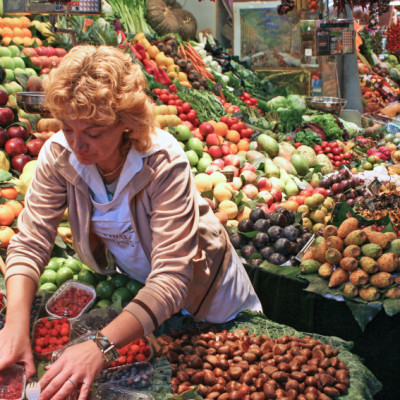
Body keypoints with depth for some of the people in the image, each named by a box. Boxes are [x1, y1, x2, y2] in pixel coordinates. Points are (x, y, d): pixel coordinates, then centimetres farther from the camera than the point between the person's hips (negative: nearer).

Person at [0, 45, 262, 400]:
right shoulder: (57, 155, -23)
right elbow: (30, 243, -21)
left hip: (204, 291, -3)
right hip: (131, 286, 4)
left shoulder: (164, 163, -37)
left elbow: (171, 277, -42)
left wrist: (102, 345, -54)